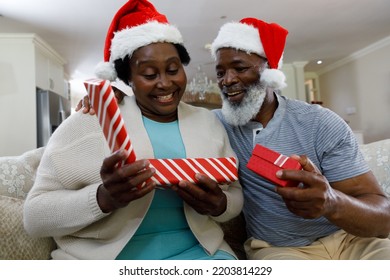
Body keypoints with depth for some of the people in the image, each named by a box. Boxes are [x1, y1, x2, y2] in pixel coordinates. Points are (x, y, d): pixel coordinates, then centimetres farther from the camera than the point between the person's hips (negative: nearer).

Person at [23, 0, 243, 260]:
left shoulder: (209, 121, 6)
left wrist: (218, 204, -15)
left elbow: (235, 195, 8)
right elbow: (35, 214, -6)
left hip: (196, 250, 3)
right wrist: (104, 198, -24)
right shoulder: (90, 120, -4)